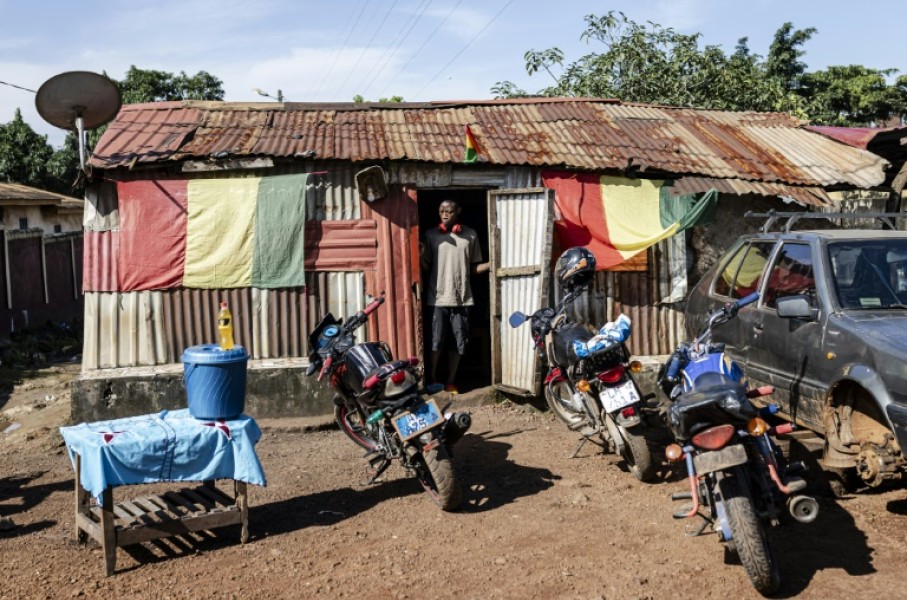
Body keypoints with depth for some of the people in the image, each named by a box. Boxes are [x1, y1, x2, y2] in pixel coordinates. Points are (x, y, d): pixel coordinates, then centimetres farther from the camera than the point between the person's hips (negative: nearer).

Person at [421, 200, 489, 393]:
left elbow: (473, 268, 9)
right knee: (436, 342, 1)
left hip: (462, 298, 1)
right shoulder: (431, 235, 3)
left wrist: (491, 264, -8)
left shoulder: (470, 235, 6)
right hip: (438, 297, -1)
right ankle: (432, 378, 18)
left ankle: (451, 380, 20)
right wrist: (421, 256, -17)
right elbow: (426, 268, 3)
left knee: (459, 343, 6)